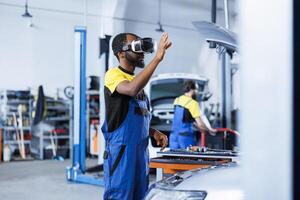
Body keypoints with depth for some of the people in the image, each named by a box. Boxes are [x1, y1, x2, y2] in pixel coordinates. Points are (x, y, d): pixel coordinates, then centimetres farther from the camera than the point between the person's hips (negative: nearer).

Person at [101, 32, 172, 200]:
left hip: (141, 150, 8)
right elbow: (132, 89, -30)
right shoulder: (114, 74, -7)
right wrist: (157, 58, -29)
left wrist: (153, 132, 8)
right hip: (121, 149, -8)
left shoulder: (136, 80, 18)